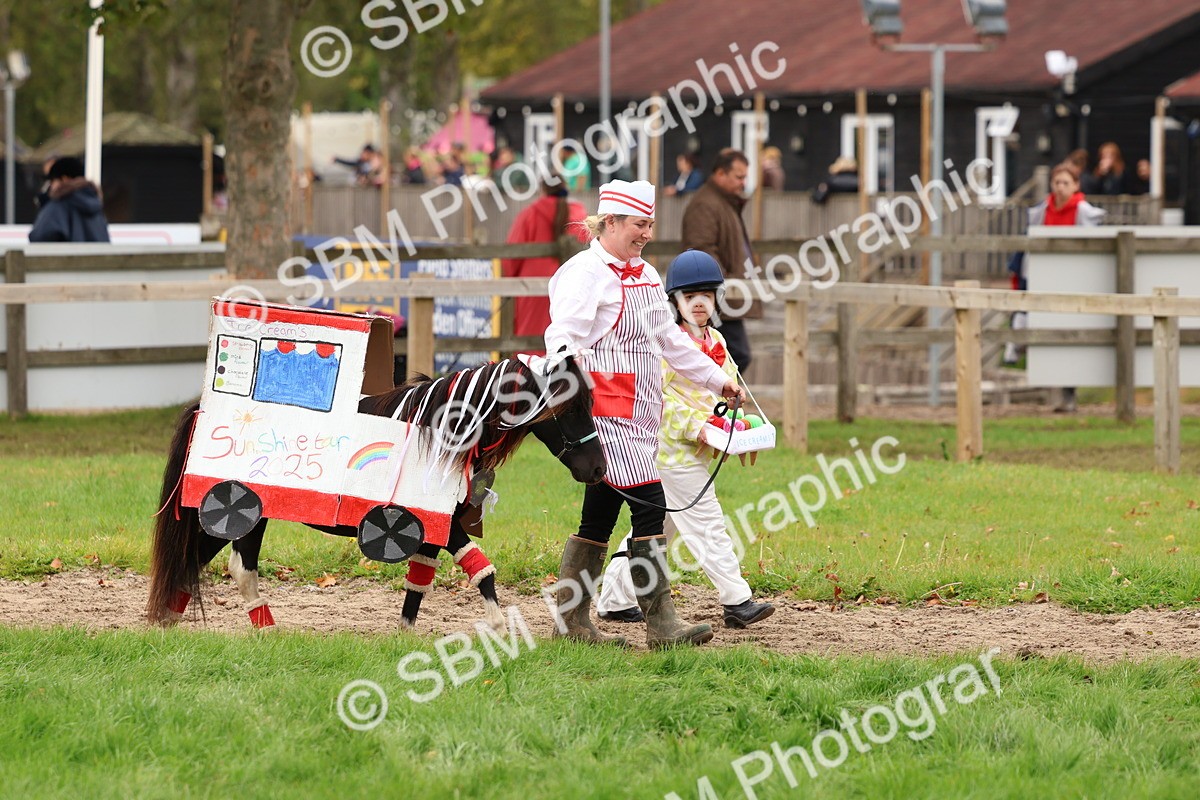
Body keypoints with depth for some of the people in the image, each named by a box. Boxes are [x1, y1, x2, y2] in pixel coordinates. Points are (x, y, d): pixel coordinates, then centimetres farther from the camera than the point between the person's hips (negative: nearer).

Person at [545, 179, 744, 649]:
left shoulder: (645, 275, 19)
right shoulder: (585, 272, -9)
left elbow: (669, 340, 29)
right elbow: (563, 332, -21)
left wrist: (717, 379, 31)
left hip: (640, 414, 9)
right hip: (606, 411, -9)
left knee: (602, 514, 11)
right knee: (650, 505, -15)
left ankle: (572, 620, 16)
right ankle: (661, 624, -16)